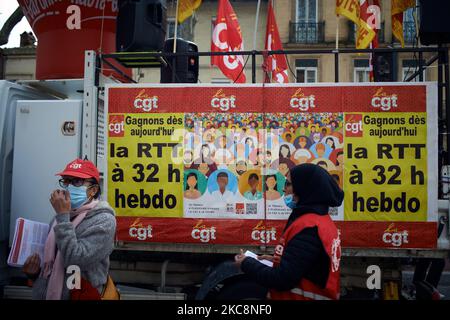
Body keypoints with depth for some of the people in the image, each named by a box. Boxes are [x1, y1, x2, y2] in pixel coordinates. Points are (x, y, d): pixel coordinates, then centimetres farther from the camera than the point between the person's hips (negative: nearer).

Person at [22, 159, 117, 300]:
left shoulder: (104, 220, -16)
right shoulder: (60, 217, 5)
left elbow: (75, 260, -27)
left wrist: (63, 216, -21)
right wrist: (35, 272, -4)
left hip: (82, 295, -6)